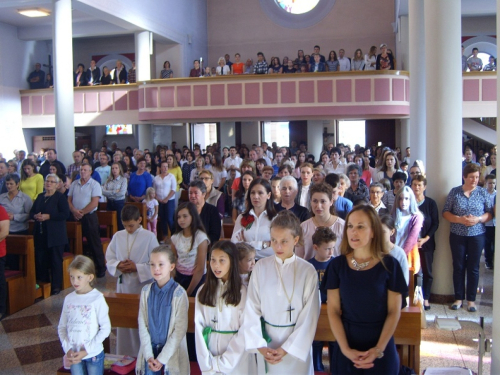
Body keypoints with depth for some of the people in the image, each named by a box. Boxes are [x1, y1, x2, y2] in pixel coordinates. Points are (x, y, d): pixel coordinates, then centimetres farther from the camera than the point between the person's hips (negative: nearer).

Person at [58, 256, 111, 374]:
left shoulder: (97, 299, -15)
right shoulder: (68, 299, -1)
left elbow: (105, 328, -13)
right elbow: (62, 327, 6)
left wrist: (86, 350, -14)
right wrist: (68, 349, -7)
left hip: (93, 354, -4)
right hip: (74, 355, 4)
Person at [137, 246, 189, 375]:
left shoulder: (178, 293, -14)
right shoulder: (146, 291, -1)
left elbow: (180, 329, -12)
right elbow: (142, 324, 0)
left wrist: (162, 358, -12)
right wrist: (148, 355, -7)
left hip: (172, 353, -3)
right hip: (150, 351, 3)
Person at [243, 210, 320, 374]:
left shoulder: (308, 271, -9)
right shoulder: (261, 267, -5)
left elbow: (309, 316, -8)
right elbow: (252, 309, -5)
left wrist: (286, 349, -11)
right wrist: (259, 345, -11)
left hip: (297, 344, -1)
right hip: (266, 339, 1)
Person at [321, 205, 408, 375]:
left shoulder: (389, 264, -7)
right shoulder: (337, 265, -4)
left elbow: (394, 311, -6)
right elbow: (333, 311, -4)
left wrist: (379, 349, -15)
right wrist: (345, 349, -14)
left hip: (382, 347, -1)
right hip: (346, 341, 1)